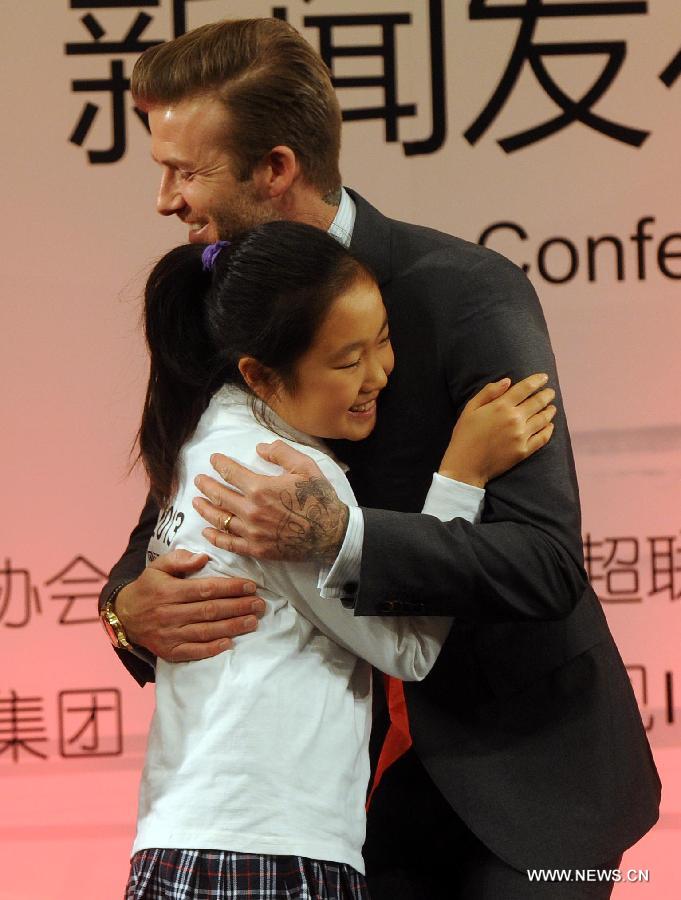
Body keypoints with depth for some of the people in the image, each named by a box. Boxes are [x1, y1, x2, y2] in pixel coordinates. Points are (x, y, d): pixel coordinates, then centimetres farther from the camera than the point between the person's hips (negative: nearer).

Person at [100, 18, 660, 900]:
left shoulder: (466, 292, -19)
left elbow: (547, 559, -25)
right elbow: (169, 527, 5)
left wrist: (338, 536, -39)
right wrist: (133, 606, -20)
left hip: (523, 773, -5)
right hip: (375, 777, 5)